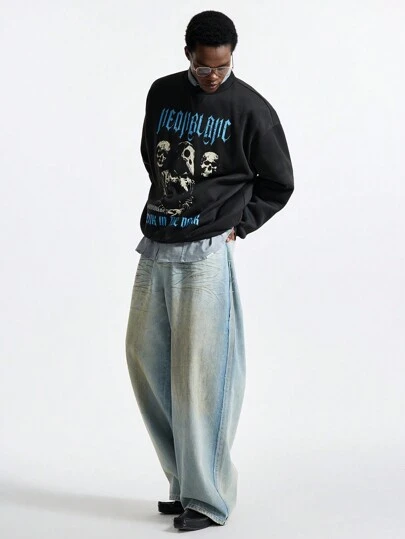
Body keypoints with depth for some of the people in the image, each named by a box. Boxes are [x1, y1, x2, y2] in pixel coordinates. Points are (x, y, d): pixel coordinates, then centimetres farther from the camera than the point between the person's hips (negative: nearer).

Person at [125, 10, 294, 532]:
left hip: (205, 254, -5)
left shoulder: (251, 110, -5)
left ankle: (206, 498, 2)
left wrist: (238, 225, -4)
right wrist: (169, 203, 11)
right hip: (154, 249, 6)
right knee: (145, 356, 6)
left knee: (197, 372, -6)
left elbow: (278, 185, 4)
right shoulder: (162, 93, 7)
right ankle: (183, 481, 18)